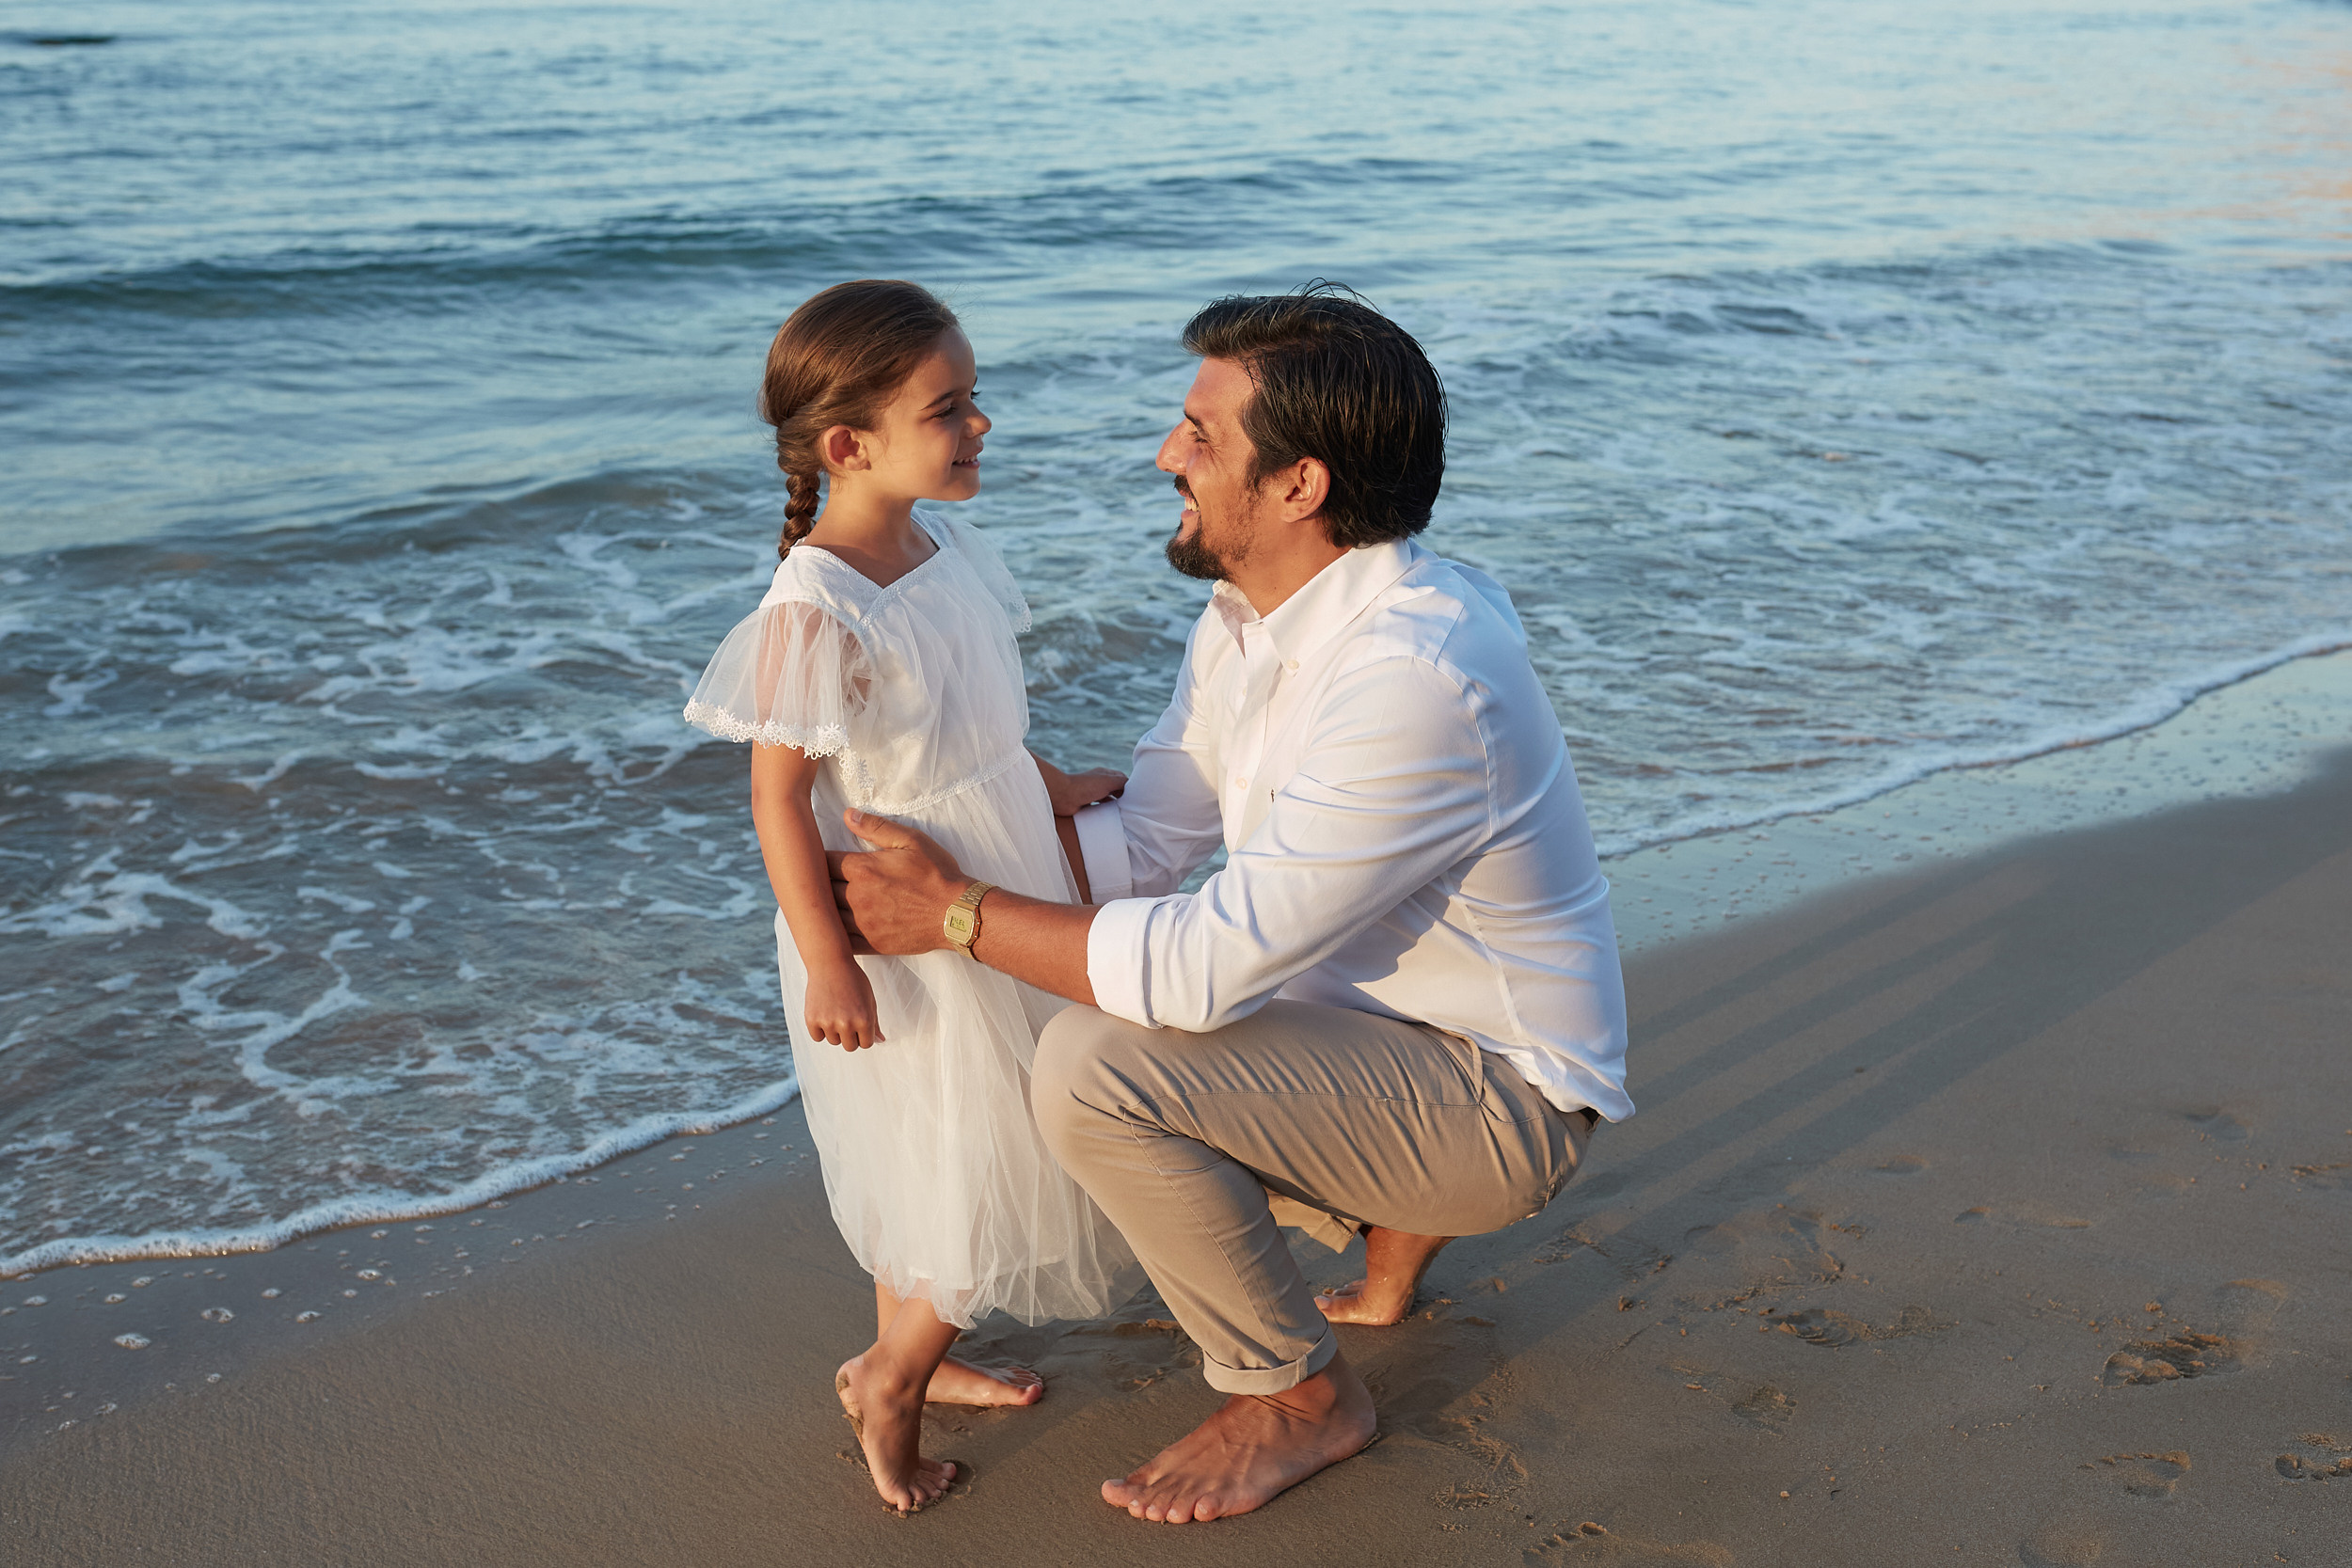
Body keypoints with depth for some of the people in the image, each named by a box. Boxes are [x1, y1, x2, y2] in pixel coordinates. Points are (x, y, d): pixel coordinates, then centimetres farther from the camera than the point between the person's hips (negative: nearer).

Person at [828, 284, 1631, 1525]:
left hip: (1500, 1101, -10)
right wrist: (929, 855, -9)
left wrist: (959, 914, -23)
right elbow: (1142, 841, 4)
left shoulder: (1411, 679, -32)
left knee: (1093, 1071, -25)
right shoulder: (1249, 612, -1)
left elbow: (1212, 963, -32)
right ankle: (1389, 1226, 20)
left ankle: (1299, 1395, -3)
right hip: (1379, 1017, 10)